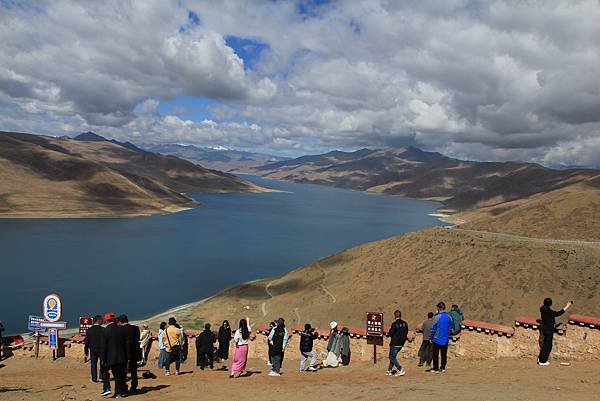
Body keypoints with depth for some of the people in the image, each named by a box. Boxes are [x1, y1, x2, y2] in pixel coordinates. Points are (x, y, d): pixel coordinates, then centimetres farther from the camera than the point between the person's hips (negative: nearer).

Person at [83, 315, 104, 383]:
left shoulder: (89, 330, -4)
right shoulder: (103, 330, -13)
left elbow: (86, 342, 0)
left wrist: (86, 352, 7)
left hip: (93, 350, 2)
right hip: (102, 349, -2)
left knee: (93, 364, 10)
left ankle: (94, 378, 9)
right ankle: (102, 376, 11)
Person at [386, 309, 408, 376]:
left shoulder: (394, 324, -19)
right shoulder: (405, 324, 4)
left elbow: (390, 334, -18)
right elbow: (406, 334, 11)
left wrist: (388, 332, 4)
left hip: (394, 344, -7)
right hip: (401, 344, 7)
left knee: (392, 357, 4)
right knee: (393, 356, 18)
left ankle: (400, 370, -6)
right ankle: (389, 370, 22)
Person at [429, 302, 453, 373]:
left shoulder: (437, 317, -16)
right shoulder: (449, 317, 0)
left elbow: (433, 329, -11)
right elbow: (450, 328, 8)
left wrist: (431, 338, 0)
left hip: (437, 339, -5)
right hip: (445, 340, 5)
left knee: (435, 355, 4)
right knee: (444, 354, 15)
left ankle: (436, 369, 6)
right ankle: (443, 368, 21)